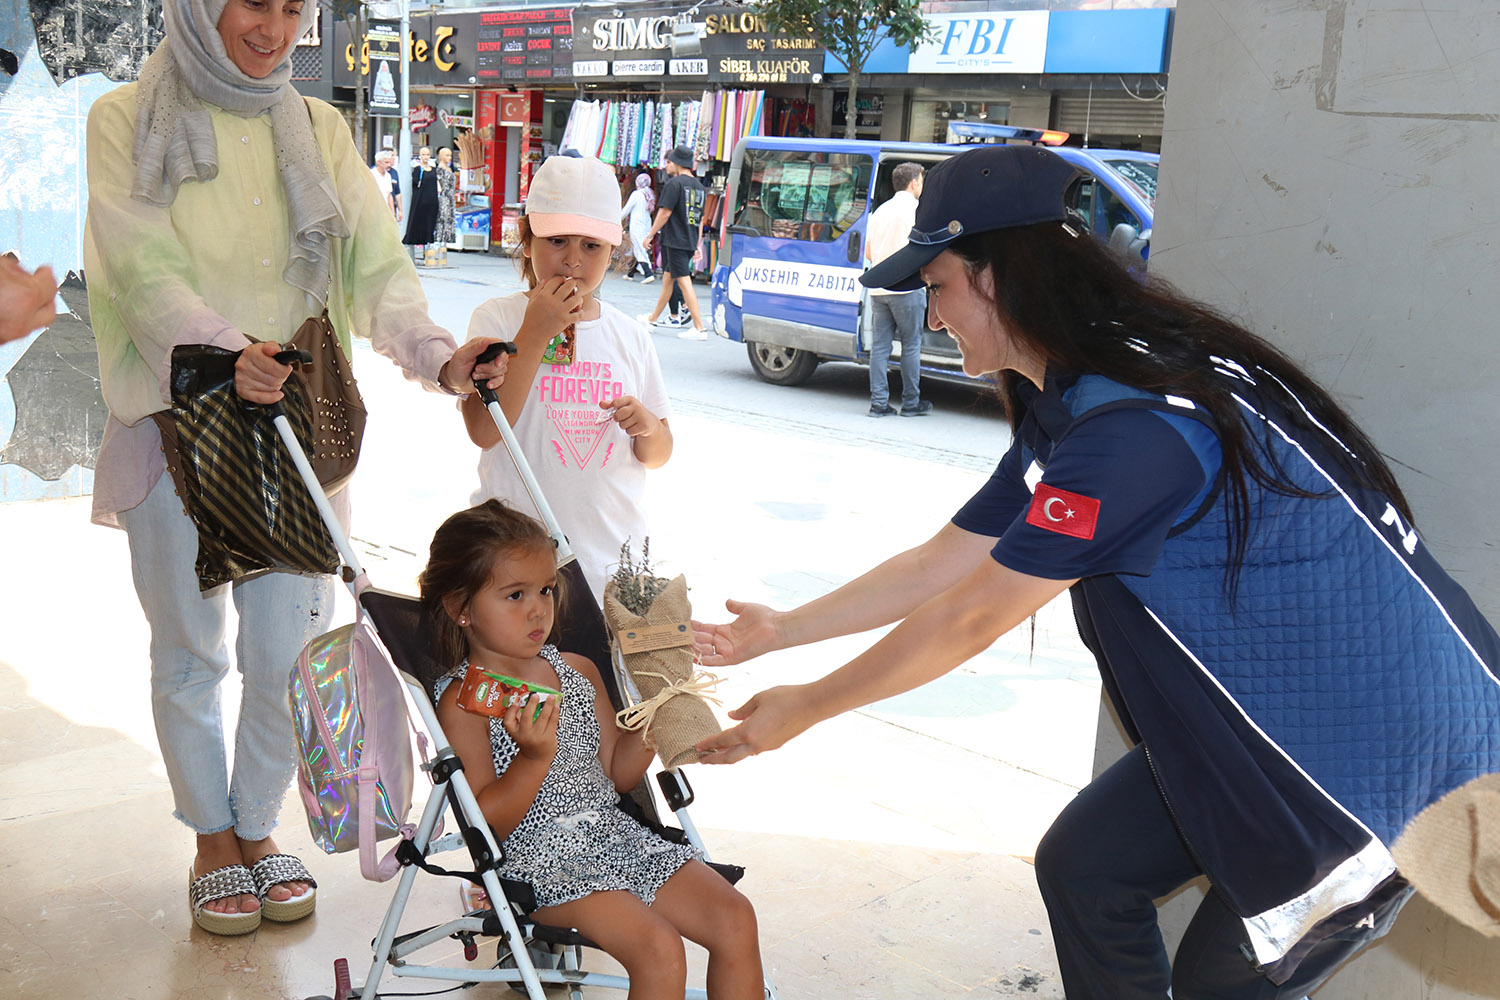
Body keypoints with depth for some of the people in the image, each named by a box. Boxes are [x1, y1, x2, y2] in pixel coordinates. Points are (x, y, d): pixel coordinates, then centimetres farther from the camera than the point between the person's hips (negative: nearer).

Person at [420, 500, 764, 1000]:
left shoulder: (579, 672, 11)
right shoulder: (463, 702, -8)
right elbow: (487, 822, -12)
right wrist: (535, 757, -26)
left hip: (616, 835, 7)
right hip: (541, 860, -6)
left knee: (735, 918, -7)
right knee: (659, 949, -26)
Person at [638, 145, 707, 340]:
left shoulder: (674, 183, -11)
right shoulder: (699, 186, 14)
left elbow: (665, 213, -13)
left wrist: (650, 235, -4)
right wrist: (698, 244, 21)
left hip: (675, 241, -9)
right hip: (690, 242, 9)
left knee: (684, 281, -9)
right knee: (668, 278, 19)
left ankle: (699, 328, -14)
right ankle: (652, 319, 32)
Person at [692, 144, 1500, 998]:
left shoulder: (1134, 425, -30)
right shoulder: (1063, 410, 3)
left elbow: (971, 618, -23)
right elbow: (942, 564, 7)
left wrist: (805, 708, -10)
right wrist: (776, 632, 9)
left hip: (1386, 748, -9)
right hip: (1259, 720, 9)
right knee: (1083, 864, 11)